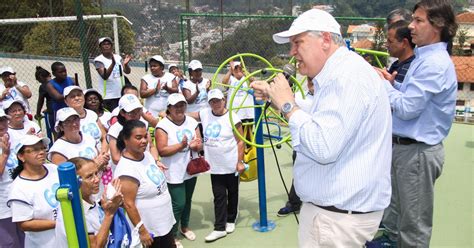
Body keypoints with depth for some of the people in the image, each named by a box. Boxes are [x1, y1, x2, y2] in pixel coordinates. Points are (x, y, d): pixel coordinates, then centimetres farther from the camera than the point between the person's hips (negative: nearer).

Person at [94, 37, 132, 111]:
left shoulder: (118, 57, 9)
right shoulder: (98, 60, -6)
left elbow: (127, 71, 1)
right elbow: (104, 76, -19)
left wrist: (125, 64, -21)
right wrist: (113, 63, -33)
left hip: (121, 95, 5)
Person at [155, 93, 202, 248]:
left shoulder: (191, 122, 3)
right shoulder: (163, 126, -14)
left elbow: (200, 145, 3)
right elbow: (162, 151, -19)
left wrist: (195, 146, -20)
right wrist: (181, 145, -27)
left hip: (191, 170, 6)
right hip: (174, 174, -5)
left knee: (187, 201, 19)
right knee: (178, 204, -4)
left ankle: (185, 227, 41)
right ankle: (172, 235, 16)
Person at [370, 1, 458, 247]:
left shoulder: (435, 63, -21)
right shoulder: (424, 57, 12)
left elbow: (406, 108, -24)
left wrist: (383, 84, -10)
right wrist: (391, 84, 0)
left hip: (418, 152, -10)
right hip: (404, 145, 10)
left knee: (413, 223, 6)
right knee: (394, 208, 25)